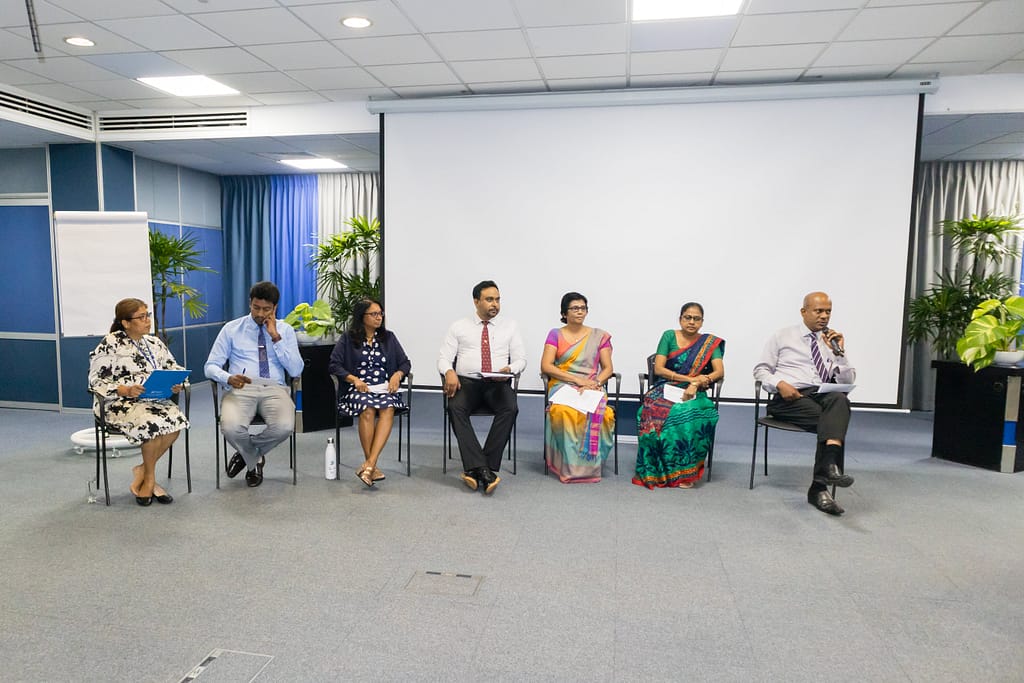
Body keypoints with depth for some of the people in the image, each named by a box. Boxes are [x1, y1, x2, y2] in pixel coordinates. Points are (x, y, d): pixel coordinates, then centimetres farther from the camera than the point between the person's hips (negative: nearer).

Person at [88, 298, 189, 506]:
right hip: (120, 403, -5)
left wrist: (176, 384, -5)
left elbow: (173, 368, 19)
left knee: (176, 422, -28)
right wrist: (126, 390, -20)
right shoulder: (110, 345, -2)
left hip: (154, 400, 5)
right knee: (153, 424, -33)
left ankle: (142, 471, -8)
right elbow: (96, 381, -5)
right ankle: (149, 479, -9)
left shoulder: (154, 343, 16)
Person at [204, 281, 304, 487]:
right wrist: (228, 378, -16)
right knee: (231, 428, -33)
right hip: (240, 389, 0)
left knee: (284, 427, -32)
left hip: (274, 389, 1)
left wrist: (276, 337, -7)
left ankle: (246, 453, 5)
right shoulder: (232, 329, 12)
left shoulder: (285, 330, 13)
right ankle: (255, 460, 6)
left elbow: (296, 370, 0)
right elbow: (211, 366, 7)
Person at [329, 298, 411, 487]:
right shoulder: (348, 339, 11)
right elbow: (334, 364, 2)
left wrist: (397, 374, -4)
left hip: (384, 388, 2)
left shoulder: (388, 337, 18)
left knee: (388, 409, -33)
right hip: (358, 388, -2)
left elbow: (405, 362, 18)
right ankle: (372, 466, -28)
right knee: (368, 409, -35)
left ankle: (369, 464, -40)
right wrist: (354, 379, -11)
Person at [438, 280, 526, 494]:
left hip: (498, 384, 1)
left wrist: (509, 369, -13)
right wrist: (449, 372, -16)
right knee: (456, 408, -33)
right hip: (466, 382, 0)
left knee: (510, 408, -32)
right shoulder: (458, 327, 12)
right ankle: (482, 469, -36)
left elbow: (520, 359, 10)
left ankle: (474, 469, -31)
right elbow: (444, 358, 7)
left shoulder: (510, 326, 15)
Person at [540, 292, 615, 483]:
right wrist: (577, 379, -11)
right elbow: (546, 366, -1)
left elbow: (608, 368, 11)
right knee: (564, 412, -37)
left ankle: (589, 464, -20)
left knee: (600, 414, -35)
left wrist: (595, 383, -11)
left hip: (592, 387, 1)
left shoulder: (599, 336, 16)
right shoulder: (555, 334, 12)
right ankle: (569, 466, -24)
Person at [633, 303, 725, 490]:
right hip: (664, 389, 0)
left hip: (693, 394, 0)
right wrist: (690, 378, -11)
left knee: (690, 414, -35)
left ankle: (685, 471, -20)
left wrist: (696, 384, -19)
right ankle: (656, 471, -22)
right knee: (655, 412, -35)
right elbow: (658, 369, -2)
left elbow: (720, 371, -3)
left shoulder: (710, 343, 10)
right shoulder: (669, 336, 7)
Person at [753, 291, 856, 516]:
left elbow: (848, 381, 15)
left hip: (822, 395, 2)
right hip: (788, 398, -2)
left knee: (839, 399, -36)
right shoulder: (783, 336, 14)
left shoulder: (833, 342, 21)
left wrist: (839, 352, 0)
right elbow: (760, 369, 9)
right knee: (830, 421, -33)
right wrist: (780, 384, -12)